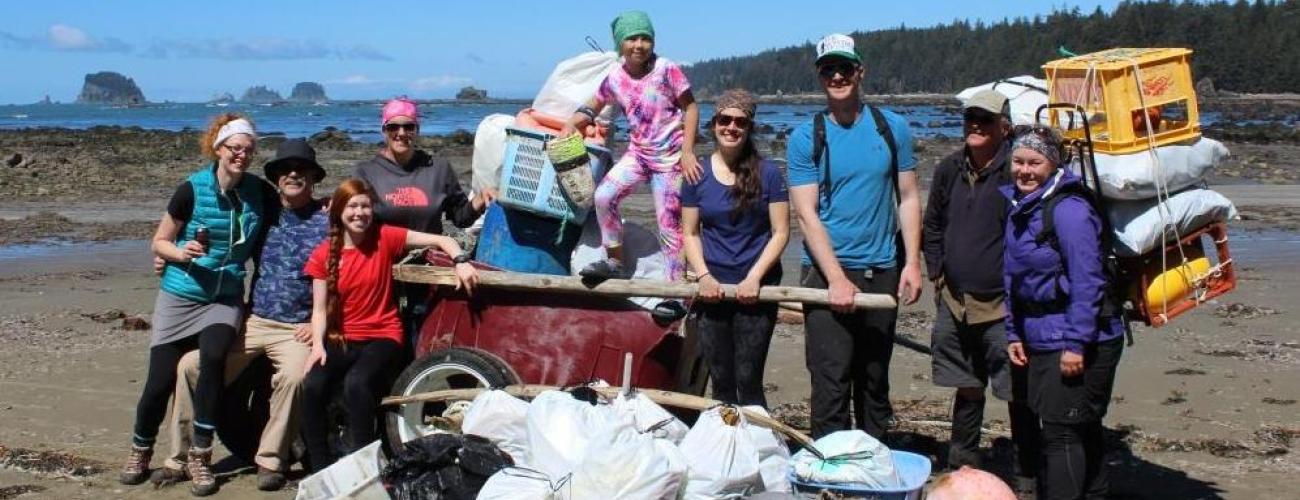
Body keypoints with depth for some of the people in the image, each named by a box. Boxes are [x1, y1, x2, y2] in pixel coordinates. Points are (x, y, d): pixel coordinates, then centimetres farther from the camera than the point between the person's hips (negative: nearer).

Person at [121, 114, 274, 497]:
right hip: (180, 296, -1)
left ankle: (200, 455, -16)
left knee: (213, 357, -28)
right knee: (161, 380, -4)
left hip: (225, 297, 1)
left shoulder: (259, 191, -2)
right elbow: (159, 243, -1)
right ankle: (140, 452, 24)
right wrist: (182, 253, -20)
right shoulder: (192, 189, -9)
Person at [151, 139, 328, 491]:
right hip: (253, 321, 4)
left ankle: (271, 460, -15)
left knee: (293, 376, -34)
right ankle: (181, 458, 1)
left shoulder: (326, 221, 2)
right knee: (191, 364, -12)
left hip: (297, 328, -4)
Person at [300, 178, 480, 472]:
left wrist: (461, 261, -20)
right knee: (312, 386, -27)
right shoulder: (323, 255, 2)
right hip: (341, 338, 2)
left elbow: (441, 240, -2)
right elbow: (319, 308, 3)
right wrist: (317, 344, -14)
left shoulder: (385, 238, -2)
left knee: (356, 384, -33)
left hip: (382, 336, -2)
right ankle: (321, 468, -12)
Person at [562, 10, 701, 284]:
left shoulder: (667, 70, -12)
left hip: (670, 158, -4)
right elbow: (593, 107, 14)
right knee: (604, 196, -16)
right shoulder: (614, 79, 0)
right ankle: (615, 262, 0)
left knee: (669, 225, -4)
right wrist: (571, 123, -7)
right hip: (637, 154, 4)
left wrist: (687, 152, -15)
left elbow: (690, 108, -8)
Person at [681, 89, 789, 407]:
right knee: (721, 381, 9)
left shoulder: (767, 173, -3)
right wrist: (704, 276, -9)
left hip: (755, 289, -2)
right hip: (713, 290, 3)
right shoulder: (698, 174, 4)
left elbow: (780, 233, -3)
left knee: (748, 380, -4)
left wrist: (754, 278, -13)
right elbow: (690, 233, 7)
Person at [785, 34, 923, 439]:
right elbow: (807, 214, -7)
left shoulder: (892, 128, 5)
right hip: (826, 272, -3)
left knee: (875, 380, 13)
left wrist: (912, 262, -3)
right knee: (831, 384, -7)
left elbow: (908, 198, 7)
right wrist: (837, 278, -15)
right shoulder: (805, 138, -2)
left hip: (883, 272, 3)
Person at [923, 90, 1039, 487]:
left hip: (1003, 306, -6)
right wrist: (937, 274, 12)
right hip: (955, 302, 6)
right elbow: (933, 226, 19)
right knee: (966, 389, 18)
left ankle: (1028, 479, 10)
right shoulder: (949, 170, 8)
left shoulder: (1014, 171, -12)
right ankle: (962, 468, 32)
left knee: (1018, 395, 0)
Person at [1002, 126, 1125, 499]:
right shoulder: (1018, 208, 11)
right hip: (1042, 340, 9)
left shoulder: (1069, 210, -17)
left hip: (1080, 344, -9)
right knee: (1082, 430, 18)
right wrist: (1014, 334, 13)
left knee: (1061, 431, -7)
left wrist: (1076, 343, -22)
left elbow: (1087, 282, -21)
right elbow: (1013, 279, 17)